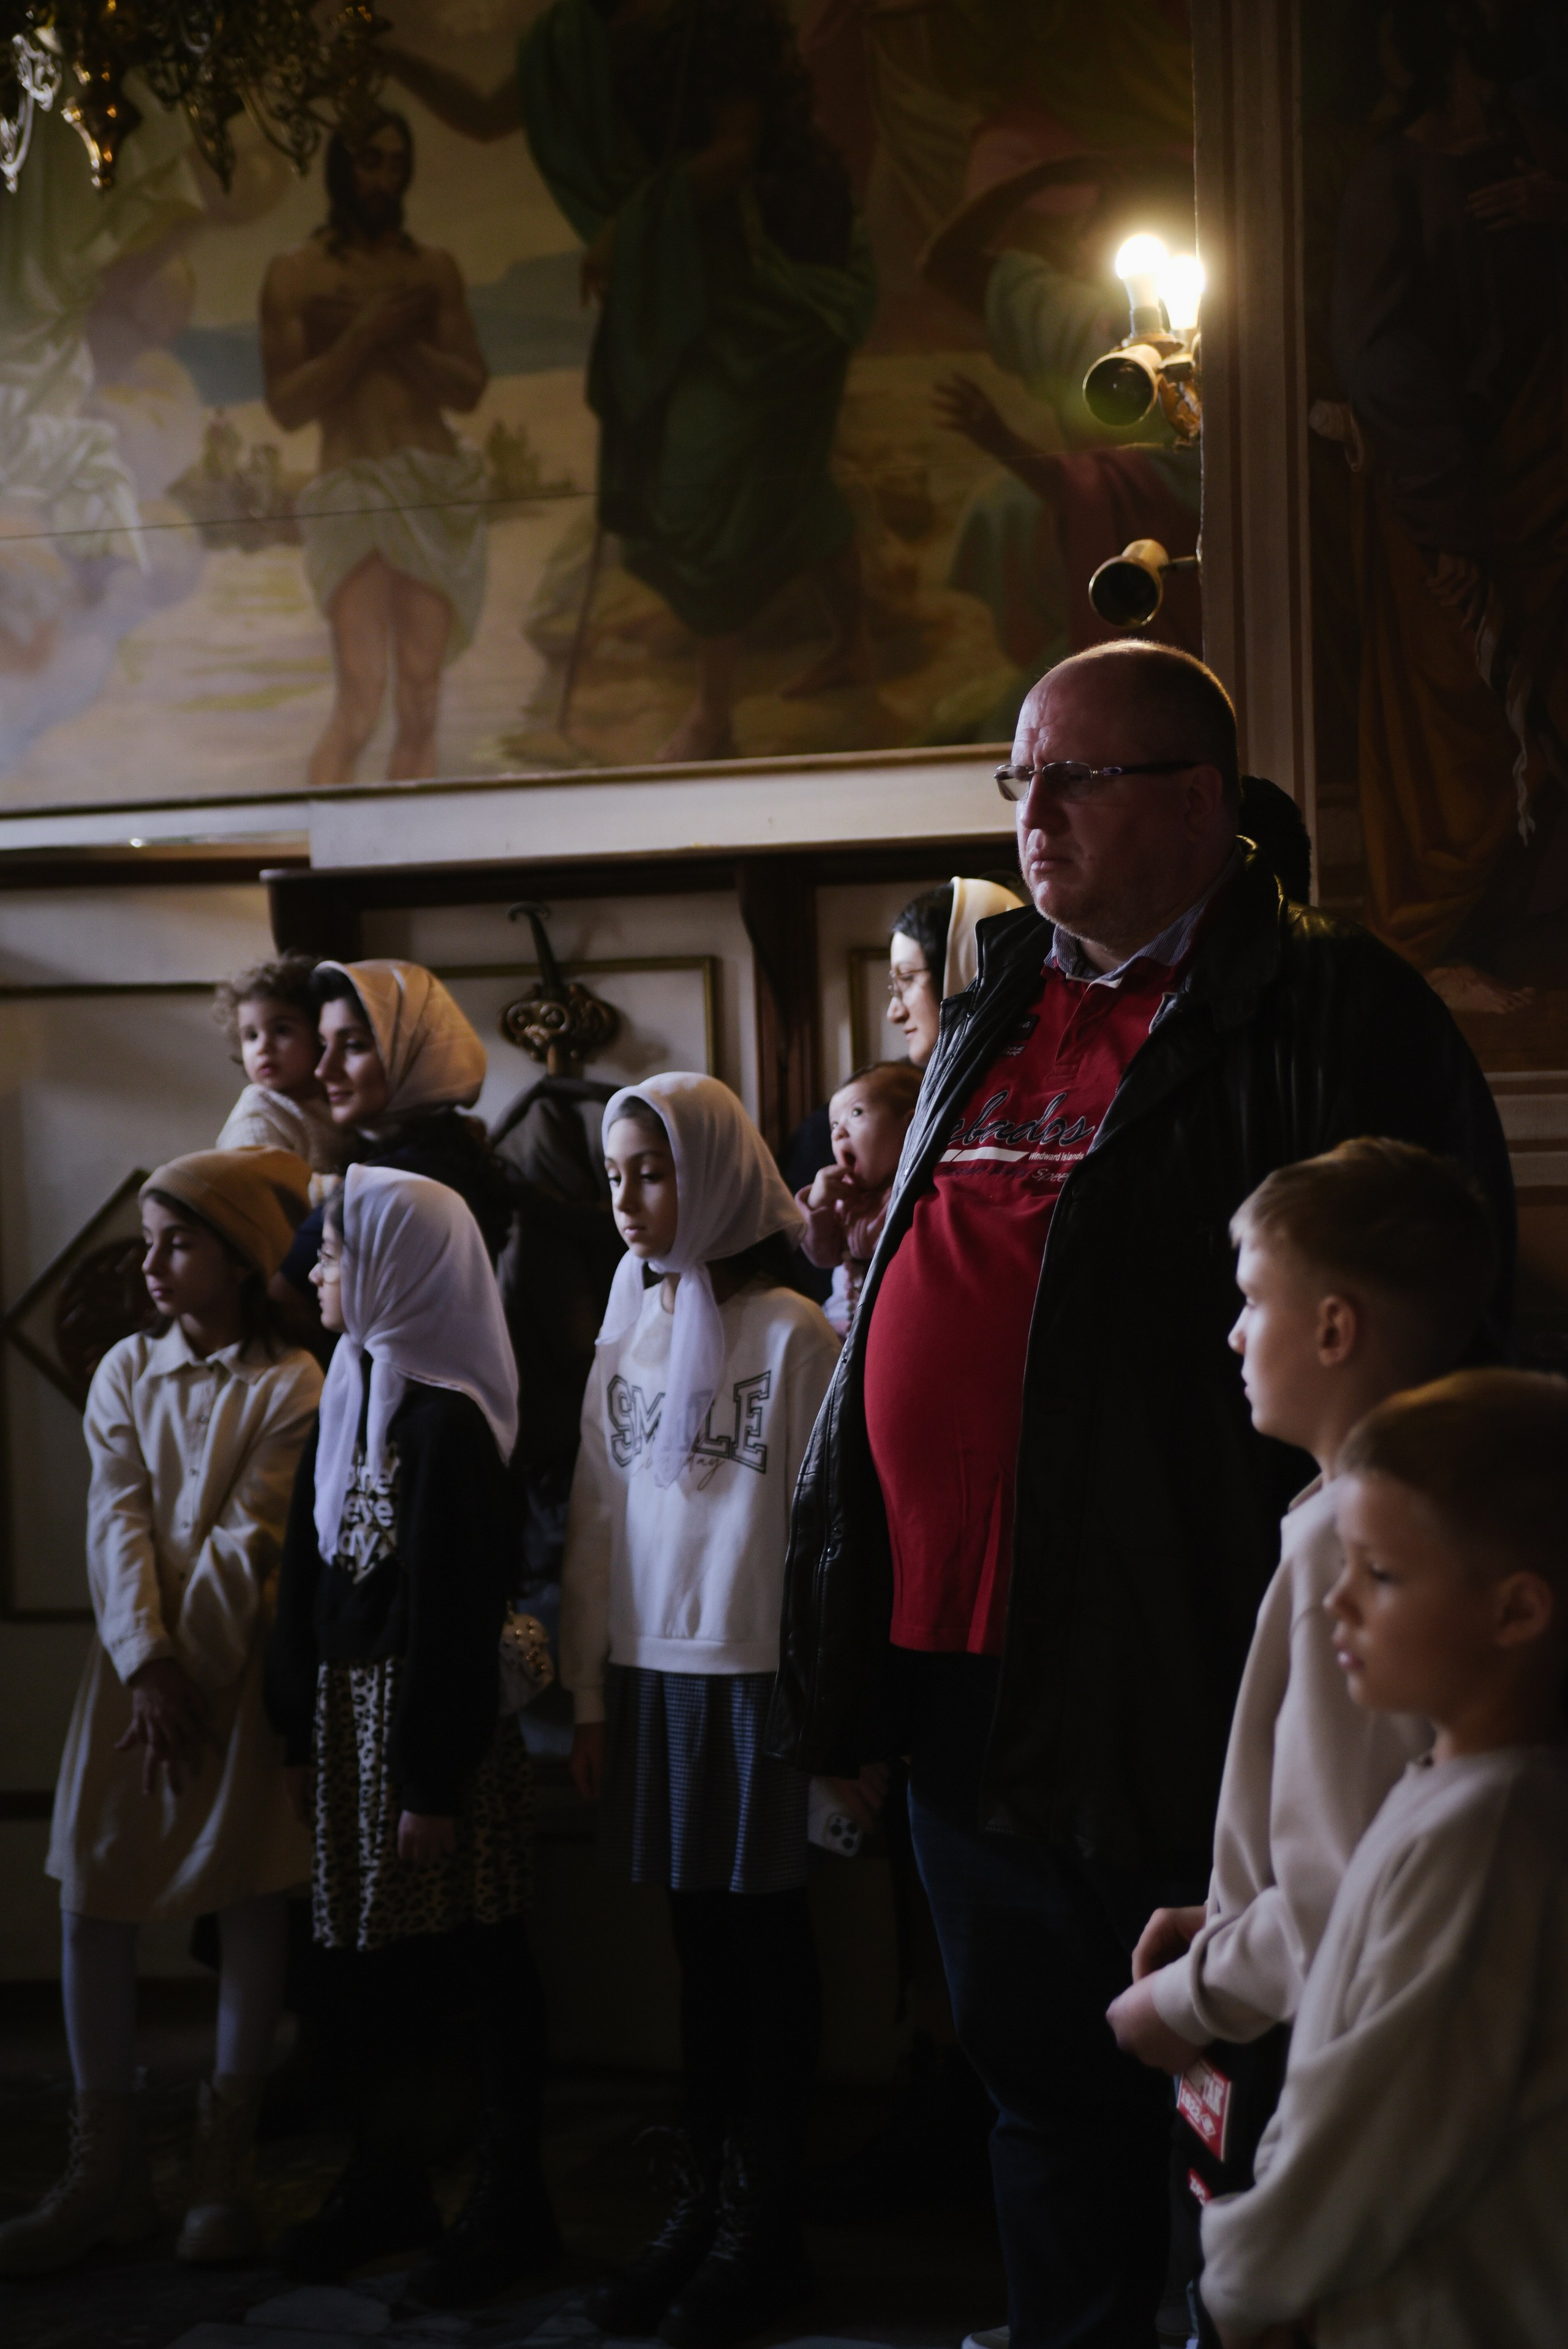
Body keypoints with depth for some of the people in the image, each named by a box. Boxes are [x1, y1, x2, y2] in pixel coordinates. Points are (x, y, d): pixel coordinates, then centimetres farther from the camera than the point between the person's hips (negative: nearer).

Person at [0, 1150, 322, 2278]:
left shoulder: (291, 1385, -3)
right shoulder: (126, 1371, 8)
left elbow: (246, 1542, -10)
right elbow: (116, 1522, -3)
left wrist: (191, 1669, -15)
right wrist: (148, 1663, -15)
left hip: (242, 1665, -3)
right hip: (137, 1660, 3)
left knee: (255, 1900, 0)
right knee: (91, 1897, 0)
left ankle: (224, 2169, 10)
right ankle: (106, 2171, 9)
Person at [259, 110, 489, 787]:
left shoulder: (434, 269, 12)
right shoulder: (295, 273, 5)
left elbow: (470, 388, 4)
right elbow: (286, 406, -2)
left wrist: (394, 340, -8)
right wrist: (363, 338, -10)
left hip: (438, 491, 3)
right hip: (352, 492, -3)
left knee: (421, 699, 0)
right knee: (361, 697, -17)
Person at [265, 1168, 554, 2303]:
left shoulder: (445, 1423, -15)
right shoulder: (351, 1400, 10)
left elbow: (452, 1612, -18)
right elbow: (310, 1574, 12)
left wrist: (434, 1776, -19)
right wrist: (300, 1729, 10)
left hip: (435, 1716, -8)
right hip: (347, 1709, 8)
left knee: (483, 1954, 2)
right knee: (376, 1951, 14)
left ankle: (512, 2201, 11)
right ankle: (390, 2184, 26)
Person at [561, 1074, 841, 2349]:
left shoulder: (790, 1333, -7)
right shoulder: (627, 1332, 10)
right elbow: (595, 1514, 11)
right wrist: (589, 1690, 10)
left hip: (756, 1671, -5)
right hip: (650, 1668, 5)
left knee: (763, 1947, 4)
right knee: (698, 1945, 11)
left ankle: (763, 2229, 13)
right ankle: (699, 2206, 20)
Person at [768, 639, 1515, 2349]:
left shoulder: (1332, 1018, -9)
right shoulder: (990, 1016, 15)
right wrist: (845, 1619, 16)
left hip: (1172, 1688, -7)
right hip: (960, 1671, 8)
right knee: (1040, 2087, 20)